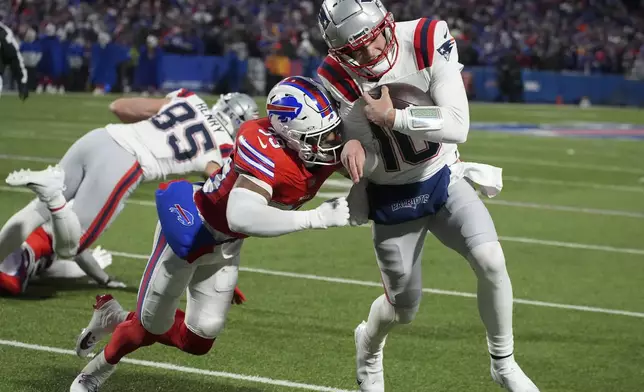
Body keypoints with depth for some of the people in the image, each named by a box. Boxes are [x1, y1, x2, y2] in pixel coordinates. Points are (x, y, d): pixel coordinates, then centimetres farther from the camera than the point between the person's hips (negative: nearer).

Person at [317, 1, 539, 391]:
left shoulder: (428, 42, -24)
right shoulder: (338, 80, -21)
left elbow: (458, 127, -26)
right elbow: (366, 165, -9)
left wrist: (393, 116, -32)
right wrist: (353, 147, -32)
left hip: (443, 178, 0)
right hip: (392, 197, 0)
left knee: (491, 261, -21)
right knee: (404, 308, 11)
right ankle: (369, 344, 48)